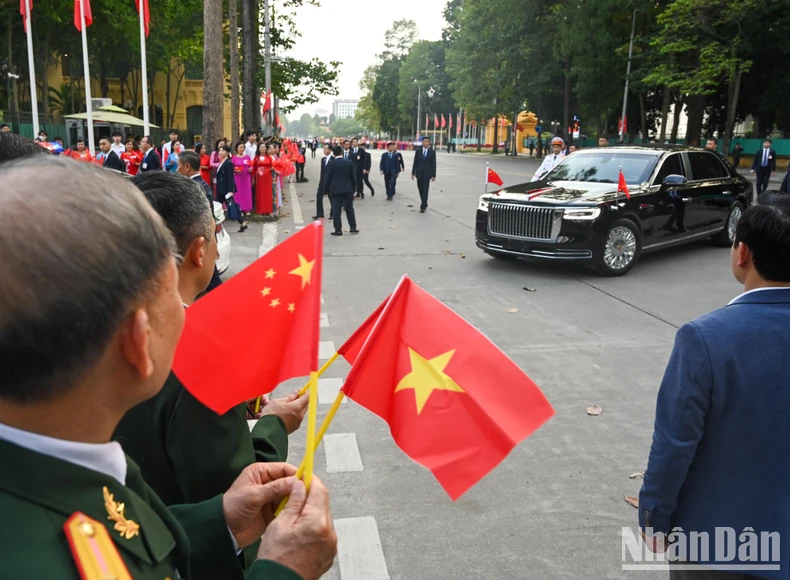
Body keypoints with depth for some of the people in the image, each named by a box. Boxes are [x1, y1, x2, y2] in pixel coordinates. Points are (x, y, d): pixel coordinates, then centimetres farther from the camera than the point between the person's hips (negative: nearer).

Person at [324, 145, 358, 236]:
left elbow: (327, 178, -4)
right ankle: (353, 228, 15)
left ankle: (338, 230, 0)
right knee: (350, 209, 12)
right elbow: (352, 177, 6)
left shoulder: (331, 165, -7)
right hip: (348, 189, 3)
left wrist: (325, 190, 6)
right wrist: (353, 189, 14)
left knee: (336, 211, 1)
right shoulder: (349, 163, 1)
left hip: (335, 190, -3)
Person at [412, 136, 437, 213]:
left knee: (425, 189, -10)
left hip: (427, 173, -3)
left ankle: (423, 206, -12)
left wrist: (434, 175, -4)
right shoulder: (418, 151, 5)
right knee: (421, 189, 10)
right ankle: (424, 204, 27)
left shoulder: (432, 152, 1)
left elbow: (434, 164, 0)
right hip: (419, 173, 3)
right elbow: (415, 163, 6)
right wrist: (413, 173, 0)